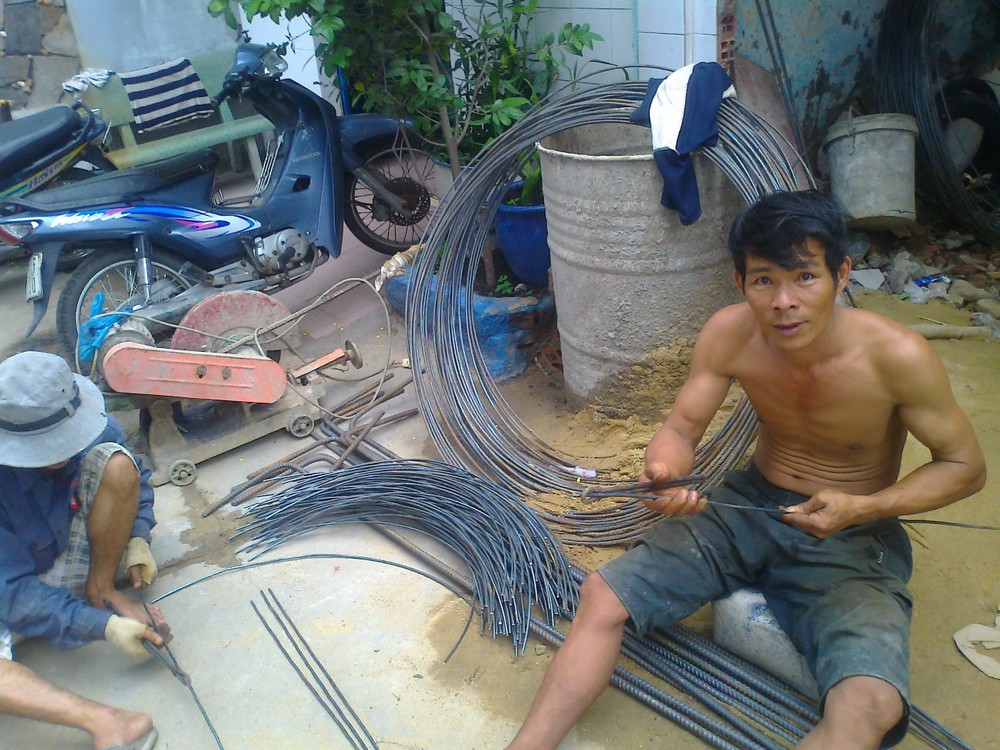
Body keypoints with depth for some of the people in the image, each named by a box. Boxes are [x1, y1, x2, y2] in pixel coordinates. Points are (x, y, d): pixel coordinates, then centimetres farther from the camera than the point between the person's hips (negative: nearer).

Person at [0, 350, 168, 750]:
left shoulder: (92, 428, -21)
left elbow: (135, 479, 2)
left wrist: (137, 538, -15)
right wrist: (102, 626, -36)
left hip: (70, 556, 3)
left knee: (116, 461, -23)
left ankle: (101, 591, -8)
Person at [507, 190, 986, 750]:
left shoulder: (896, 356, -22)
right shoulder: (730, 334, -15)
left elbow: (966, 467, -9)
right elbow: (682, 429, -7)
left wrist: (861, 508, -24)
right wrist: (665, 472, -31)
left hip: (854, 537, -2)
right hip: (751, 504, 3)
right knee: (603, 596, -13)